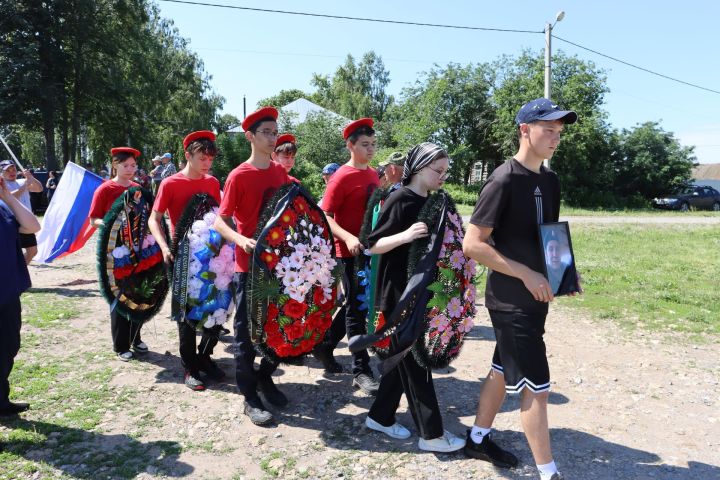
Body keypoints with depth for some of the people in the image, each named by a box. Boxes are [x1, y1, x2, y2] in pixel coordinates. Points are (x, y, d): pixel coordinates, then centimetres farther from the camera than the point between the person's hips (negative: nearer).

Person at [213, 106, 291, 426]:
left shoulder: (280, 173, 7)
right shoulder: (239, 176, -11)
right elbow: (220, 221, -12)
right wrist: (241, 240, -29)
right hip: (250, 265, -6)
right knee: (247, 331, 4)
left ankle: (265, 377, 35)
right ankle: (250, 398, 17)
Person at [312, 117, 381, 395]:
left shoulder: (373, 174, 10)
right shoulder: (342, 177, -12)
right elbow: (324, 216, -16)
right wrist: (348, 237, -28)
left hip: (370, 249, 8)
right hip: (351, 251, -8)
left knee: (356, 303, 17)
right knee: (357, 308, -1)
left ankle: (325, 344, 34)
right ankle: (361, 371, 9)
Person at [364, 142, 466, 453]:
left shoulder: (431, 202, 11)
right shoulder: (399, 200, -13)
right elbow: (373, 246, -15)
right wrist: (404, 236, -30)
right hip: (398, 293, -8)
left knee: (403, 356, 13)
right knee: (415, 361, -1)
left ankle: (380, 417, 27)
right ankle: (431, 434, 10)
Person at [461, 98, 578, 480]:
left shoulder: (550, 181, 9)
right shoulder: (504, 180, -17)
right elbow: (472, 245, -20)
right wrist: (526, 275, -21)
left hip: (536, 297, 9)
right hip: (511, 300, -9)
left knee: (503, 371, 19)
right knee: (536, 386, 0)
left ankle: (478, 440, 37)